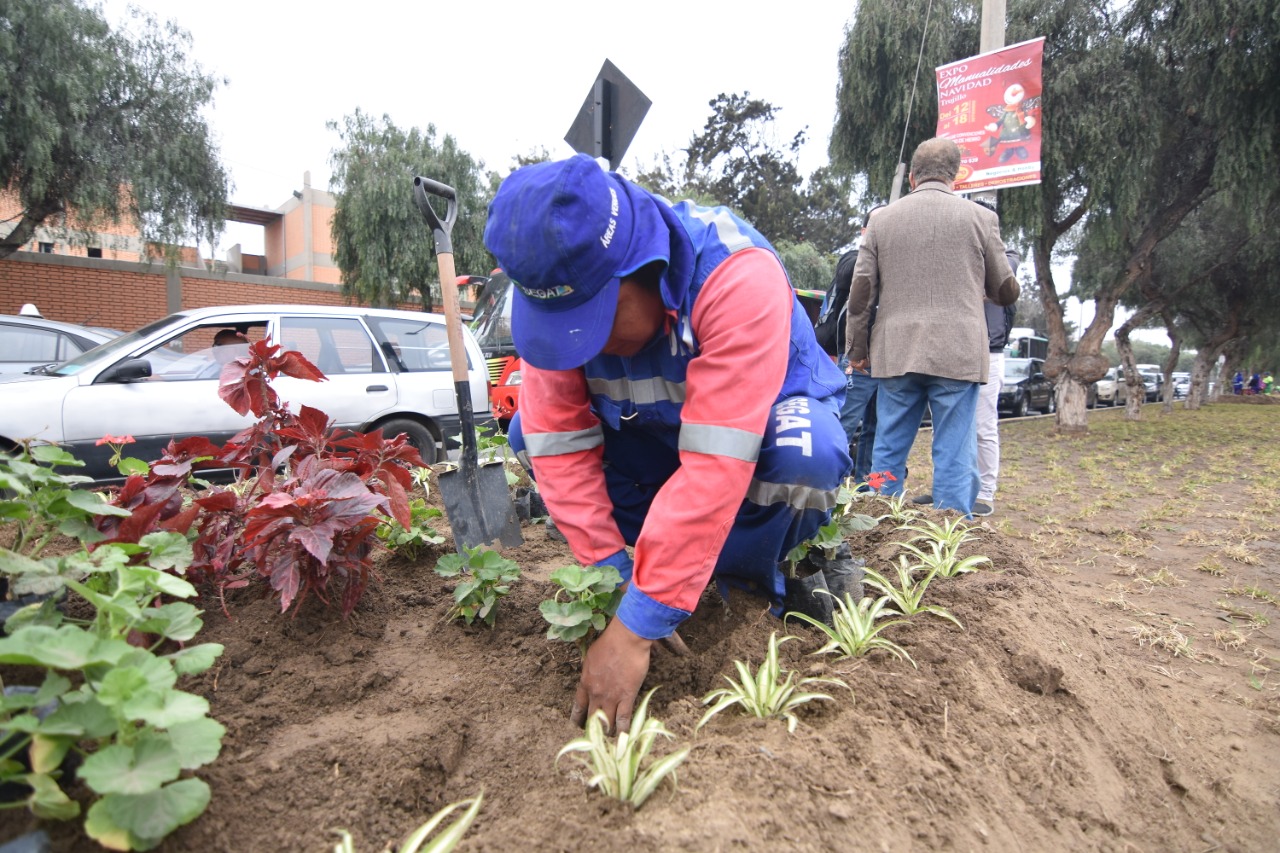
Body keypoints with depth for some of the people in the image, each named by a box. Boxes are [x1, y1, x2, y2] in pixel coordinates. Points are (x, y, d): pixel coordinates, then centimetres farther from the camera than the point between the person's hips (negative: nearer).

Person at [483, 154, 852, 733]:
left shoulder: (736, 277, -38)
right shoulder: (554, 286, -21)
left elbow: (714, 465, -42)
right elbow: (559, 440, -21)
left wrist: (637, 627, -40)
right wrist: (612, 572, -26)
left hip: (767, 412, -4)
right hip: (654, 432, 5)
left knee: (804, 458, -38)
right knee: (528, 435, -15)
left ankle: (743, 585, -9)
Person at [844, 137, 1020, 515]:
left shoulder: (881, 219, 8)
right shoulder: (980, 218, 4)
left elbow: (861, 292, 6)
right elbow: (1006, 292, 10)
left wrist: (858, 349, 14)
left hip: (896, 353, 2)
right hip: (958, 355, -2)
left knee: (888, 452, 11)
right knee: (955, 456, 2)